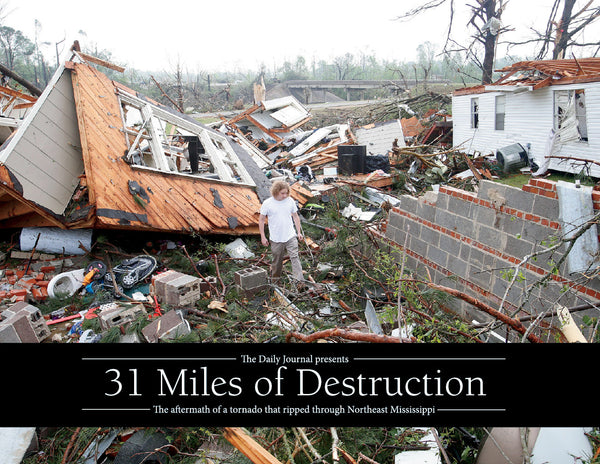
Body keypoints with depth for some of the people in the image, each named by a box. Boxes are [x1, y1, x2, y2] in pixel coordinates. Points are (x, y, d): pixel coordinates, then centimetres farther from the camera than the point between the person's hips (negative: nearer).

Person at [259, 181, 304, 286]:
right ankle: (275, 279, 33)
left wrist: (299, 232, 9)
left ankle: (299, 280, -10)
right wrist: (263, 237, -1)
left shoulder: (290, 201, -1)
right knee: (277, 260, 12)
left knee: (295, 257, -9)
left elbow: (295, 216, 11)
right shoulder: (267, 203, -8)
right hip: (276, 239, -1)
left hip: (291, 237, 1)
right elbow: (261, 220, 0)